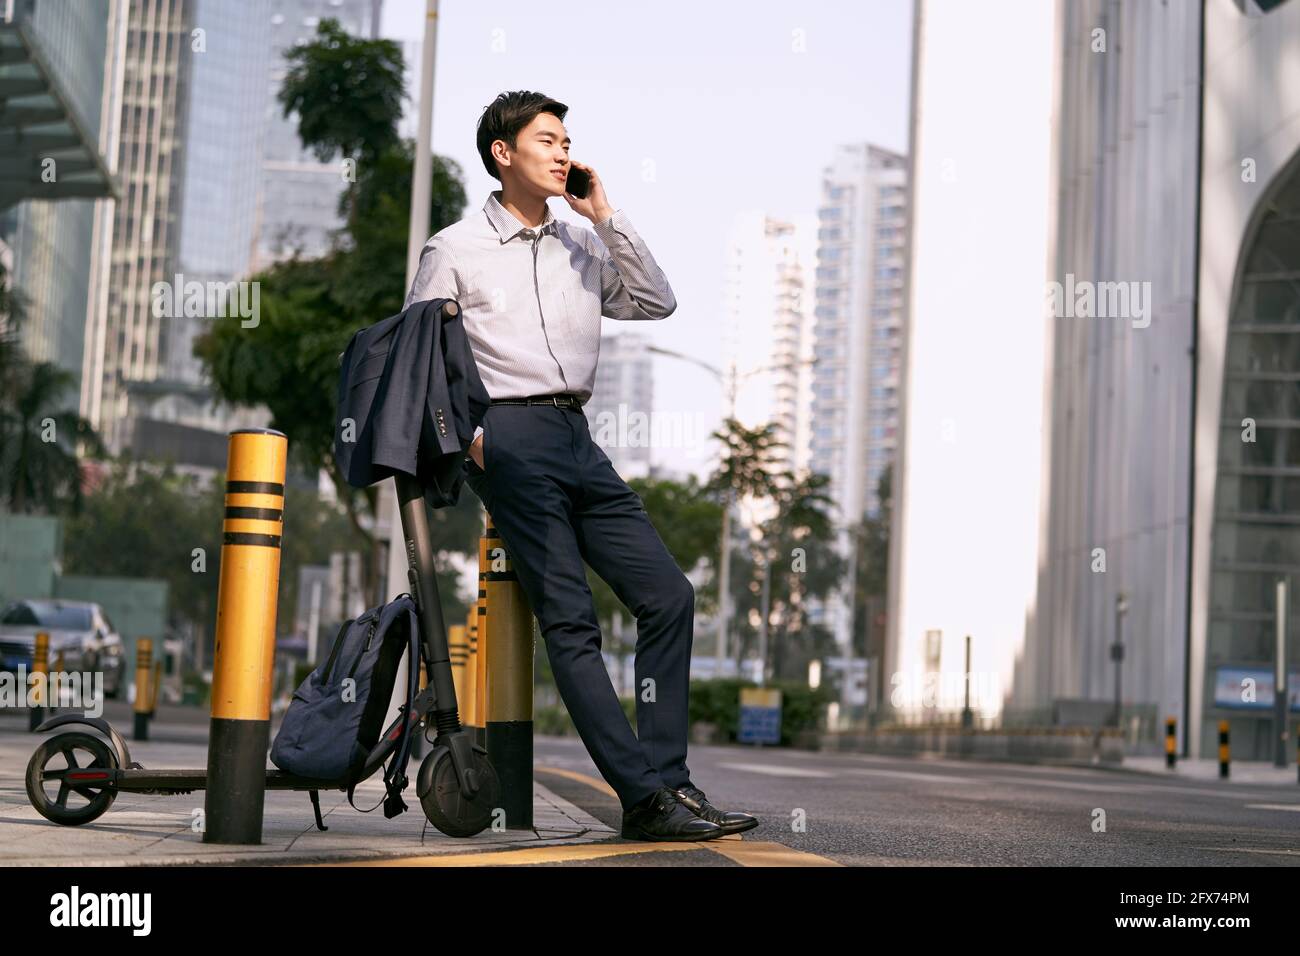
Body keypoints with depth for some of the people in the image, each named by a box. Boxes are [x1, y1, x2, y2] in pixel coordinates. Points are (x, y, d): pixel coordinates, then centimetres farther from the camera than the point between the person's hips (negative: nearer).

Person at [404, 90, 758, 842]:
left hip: (578, 440, 6)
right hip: (509, 437, -6)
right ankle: (646, 799, -12)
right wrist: (462, 433, -8)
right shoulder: (455, 251, 5)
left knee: (668, 595, -2)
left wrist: (605, 216, 5)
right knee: (570, 620, -9)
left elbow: (656, 302, 9)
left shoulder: (582, 248, 19)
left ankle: (667, 779, 1)